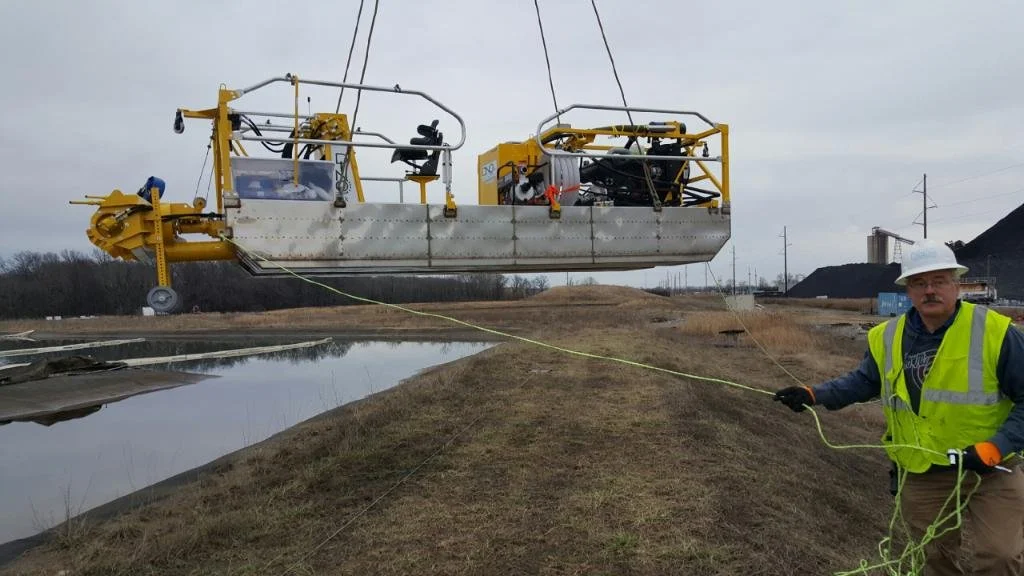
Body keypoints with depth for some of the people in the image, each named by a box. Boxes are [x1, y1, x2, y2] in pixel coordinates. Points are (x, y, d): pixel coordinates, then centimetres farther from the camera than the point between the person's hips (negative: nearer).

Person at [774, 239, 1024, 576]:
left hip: (991, 470, -3)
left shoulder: (995, 332, -15)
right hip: (921, 473, 4)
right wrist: (814, 395, -2)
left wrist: (996, 448, -22)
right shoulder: (886, 338, -1)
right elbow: (864, 381, 12)